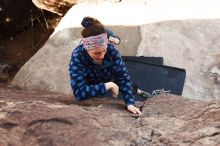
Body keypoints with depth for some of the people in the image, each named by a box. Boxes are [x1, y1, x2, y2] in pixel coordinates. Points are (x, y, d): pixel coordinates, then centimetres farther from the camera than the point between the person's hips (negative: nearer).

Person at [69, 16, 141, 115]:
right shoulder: (77, 56, -40)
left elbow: (123, 77, -28)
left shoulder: (111, 50, -32)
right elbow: (79, 92, -46)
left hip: (108, 95, 1)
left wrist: (130, 103, -41)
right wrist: (109, 85, -44)